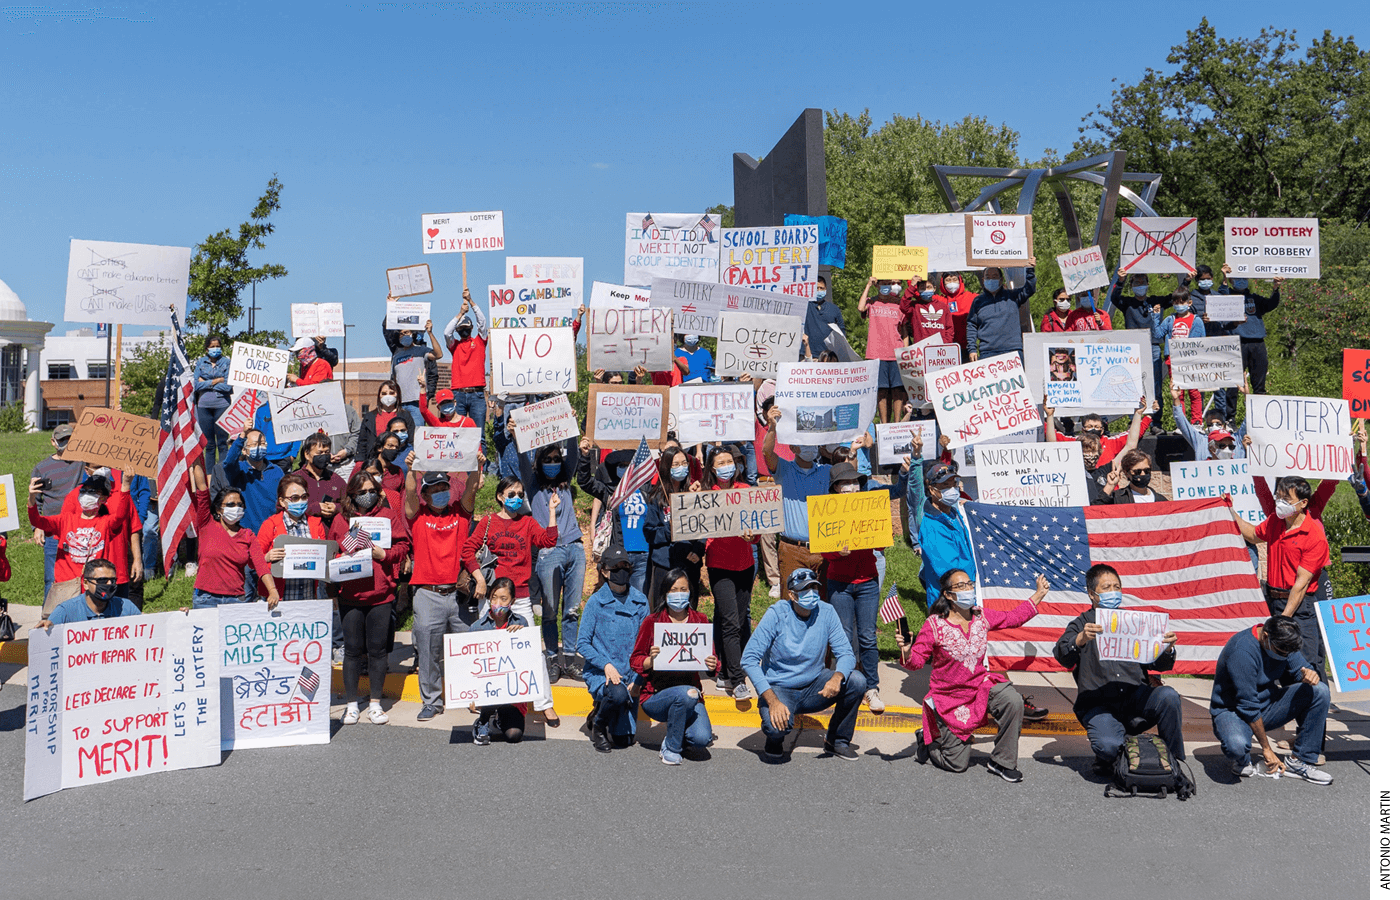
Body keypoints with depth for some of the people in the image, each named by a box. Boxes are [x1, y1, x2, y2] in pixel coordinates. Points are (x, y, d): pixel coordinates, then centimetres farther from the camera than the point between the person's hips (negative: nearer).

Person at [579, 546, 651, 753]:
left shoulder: (640, 601, 3)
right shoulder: (595, 602, -5)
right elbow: (583, 643, -6)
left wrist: (638, 679, -6)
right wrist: (606, 665, -20)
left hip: (629, 673, 3)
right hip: (599, 672, -3)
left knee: (623, 739, -1)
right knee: (618, 694, -35)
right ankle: (597, 724, -2)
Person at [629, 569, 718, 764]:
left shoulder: (700, 620, 5)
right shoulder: (652, 622, -2)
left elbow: (711, 658, 9)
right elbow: (635, 660, 0)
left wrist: (713, 665, -15)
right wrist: (651, 660, -22)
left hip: (691, 693, 2)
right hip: (655, 695, -2)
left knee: (702, 740, -23)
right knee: (687, 694, -34)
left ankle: (681, 735, 14)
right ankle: (671, 747, -9)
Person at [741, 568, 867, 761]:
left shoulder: (826, 612, -6)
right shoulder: (776, 614, -16)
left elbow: (846, 654, -7)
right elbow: (749, 659, -19)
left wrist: (837, 678, -32)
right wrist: (773, 701, -30)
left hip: (814, 687, 4)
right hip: (779, 689, -4)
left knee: (857, 682, -19)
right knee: (778, 725, -34)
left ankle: (837, 741, 3)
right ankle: (774, 738, 7)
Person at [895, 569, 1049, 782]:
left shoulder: (982, 617, -1)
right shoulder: (934, 624, -16)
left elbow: (1014, 617, 15)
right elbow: (916, 661, -16)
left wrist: (1039, 595, 16)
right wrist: (905, 652, -39)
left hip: (981, 687, 5)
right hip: (949, 698, -5)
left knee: (1013, 701, -27)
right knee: (958, 764, -6)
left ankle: (1001, 761, -6)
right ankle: (926, 740, 28)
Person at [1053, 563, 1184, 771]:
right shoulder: (1081, 624, 11)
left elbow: (1158, 664, 17)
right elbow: (1063, 657, -7)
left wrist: (1168, 649, -6)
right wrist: (1080, 639, -27)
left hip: (1136, 698, 3)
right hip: (1098, 704, -3)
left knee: (1168, 696, -27)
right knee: (1108, 745, -31)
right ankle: (1106, 762, 6)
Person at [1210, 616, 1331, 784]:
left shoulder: (1283, 643, -5)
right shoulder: (1242, 650, -28)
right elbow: (1248, 706, -26)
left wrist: (1310, 675, -22)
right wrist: (1267, 749, -21)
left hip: (1268, 703, 7)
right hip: (1232, 710, -7)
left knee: (1320, 691, -12)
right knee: (1237, 745, -40)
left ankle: (1298, 761, -5)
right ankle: (1241, 761, 1)